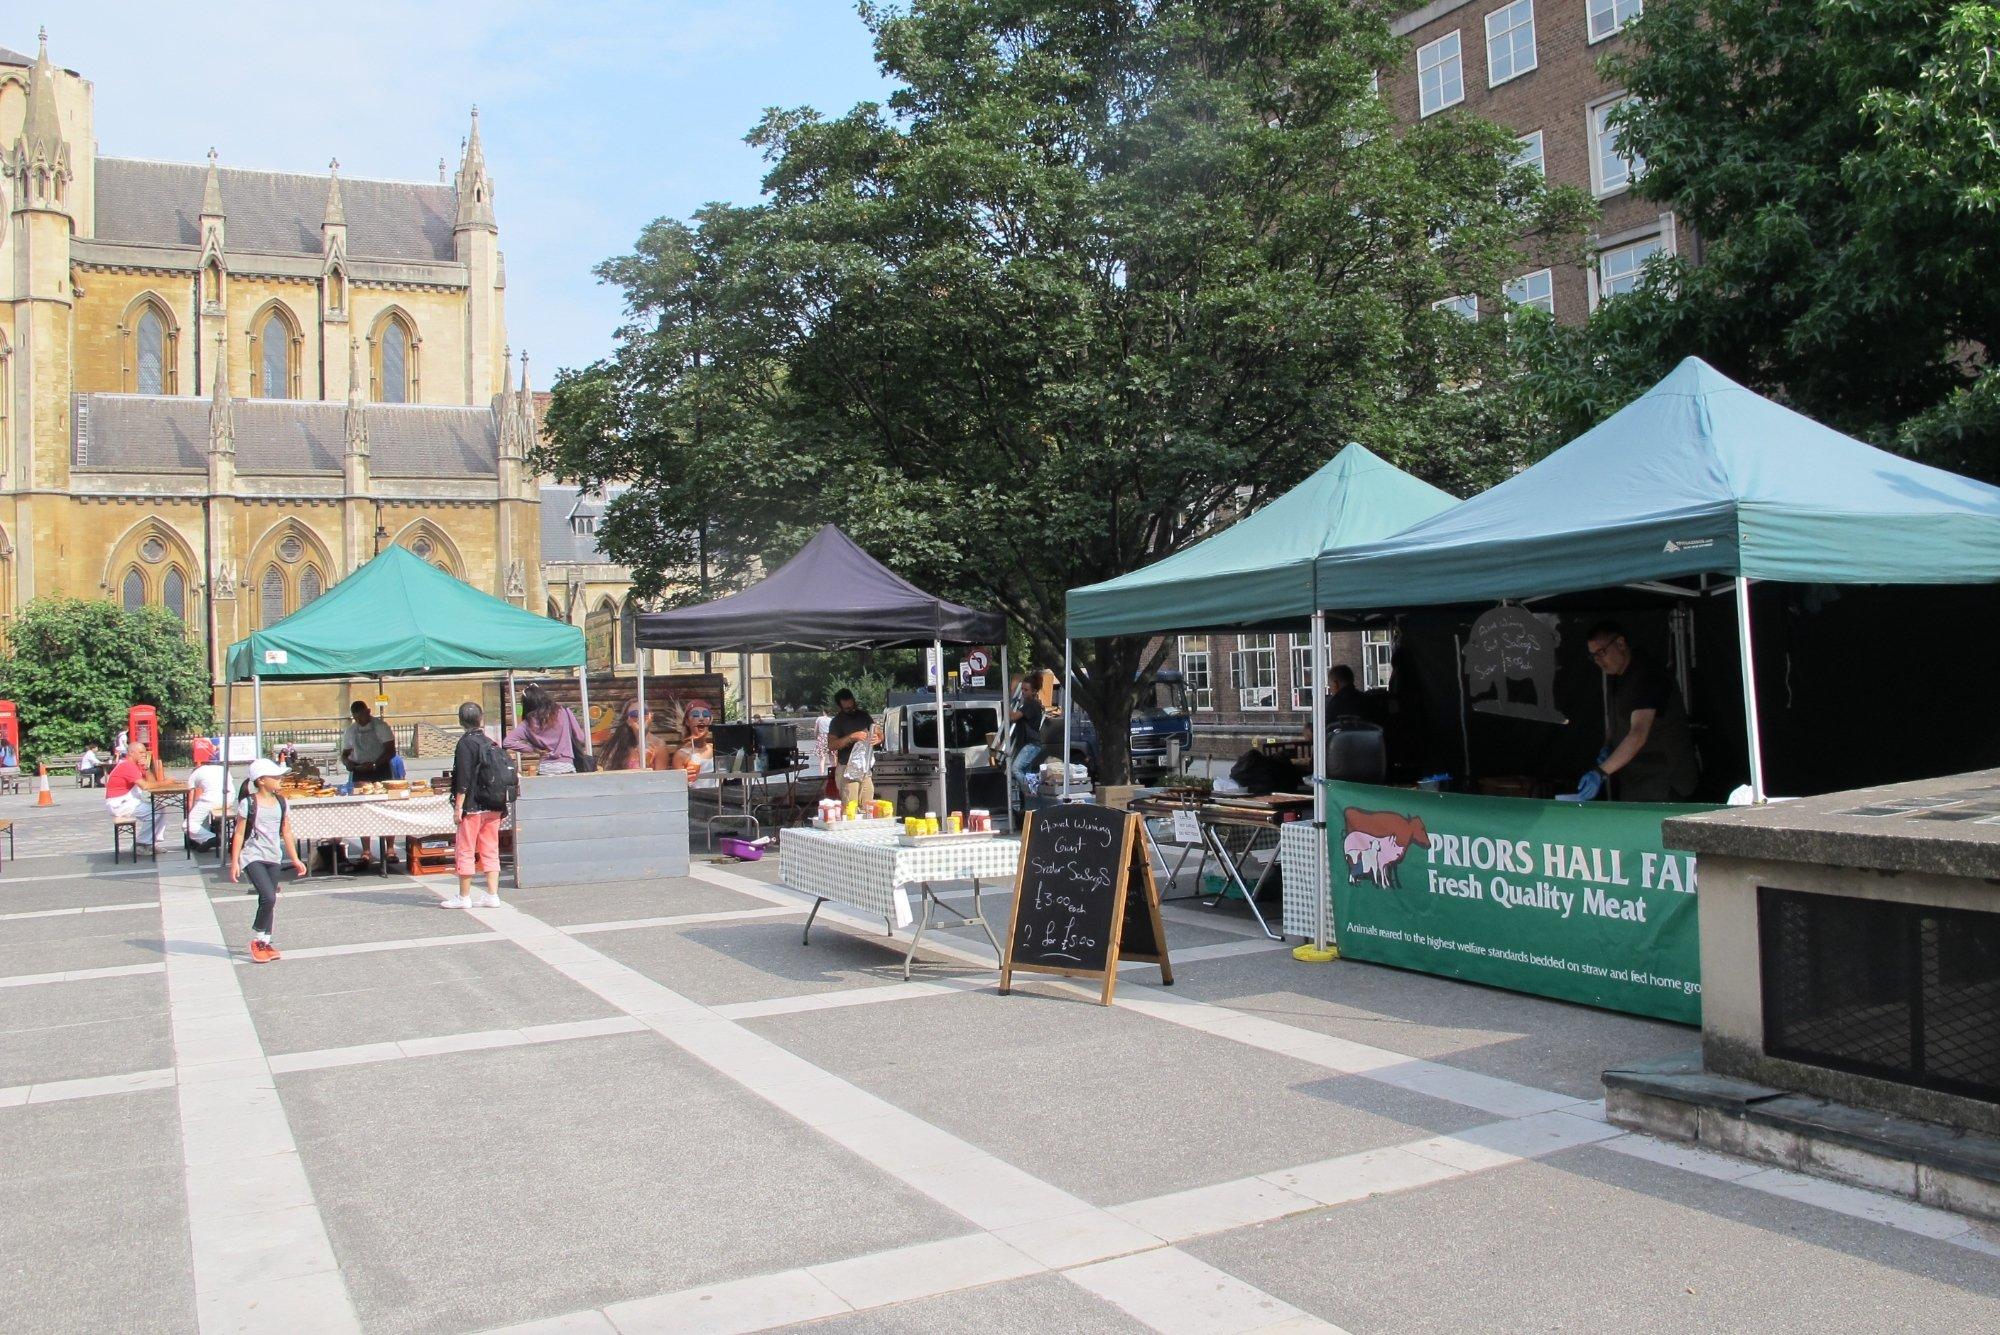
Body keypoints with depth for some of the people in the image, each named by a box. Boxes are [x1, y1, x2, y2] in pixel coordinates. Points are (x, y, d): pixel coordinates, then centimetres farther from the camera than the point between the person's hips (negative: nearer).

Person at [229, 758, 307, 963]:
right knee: (269, 898, -16)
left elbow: (286, 832, 13)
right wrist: (234, 862, -9)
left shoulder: (281, 802, 7)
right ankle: (257, 940, 0)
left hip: (273, 857, 5)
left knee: (269, 901, 7)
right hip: (253, 857, -5)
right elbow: (239, 834, -5)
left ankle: (265, 942, 16)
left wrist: (295, 859, 14)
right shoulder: (248, 804, -7)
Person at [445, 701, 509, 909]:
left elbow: (463, 779, -15)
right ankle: (492, 895, 8)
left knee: (465, 851, 2)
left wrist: (458, 806, -12)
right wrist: (502, 807, 20)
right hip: (494, 807, 7)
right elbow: (503, 773, 15)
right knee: (490, 851, 9)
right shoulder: (491, 743, 11)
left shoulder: (466, 744, -10)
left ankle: (464, 897, 7)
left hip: (473, 807, -7)